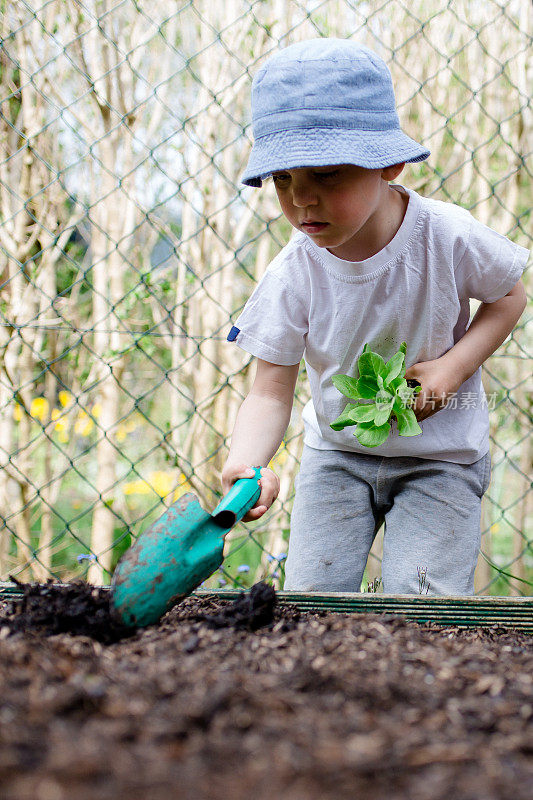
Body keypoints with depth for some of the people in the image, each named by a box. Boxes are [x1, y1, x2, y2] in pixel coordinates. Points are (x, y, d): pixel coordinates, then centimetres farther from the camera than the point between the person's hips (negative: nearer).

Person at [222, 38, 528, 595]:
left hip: (439, 458, -2)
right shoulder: (293, 275, -19)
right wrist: (245, 463, -39)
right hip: (336, 452, 2)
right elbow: (271, 391, -18)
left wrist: (454, 366, -19)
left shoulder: (447, 236, -21)